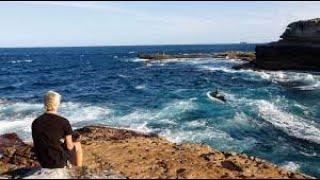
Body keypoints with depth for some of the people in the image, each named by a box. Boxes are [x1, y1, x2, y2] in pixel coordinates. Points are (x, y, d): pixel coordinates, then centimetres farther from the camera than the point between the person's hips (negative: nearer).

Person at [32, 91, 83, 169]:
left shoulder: (35, 123, -6)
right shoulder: (64, 122, -19)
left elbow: (36, 145, 5)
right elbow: (69, 146, -14)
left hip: (43, 162, 5)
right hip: (59, 162, -4)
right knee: (77, 145, 26)